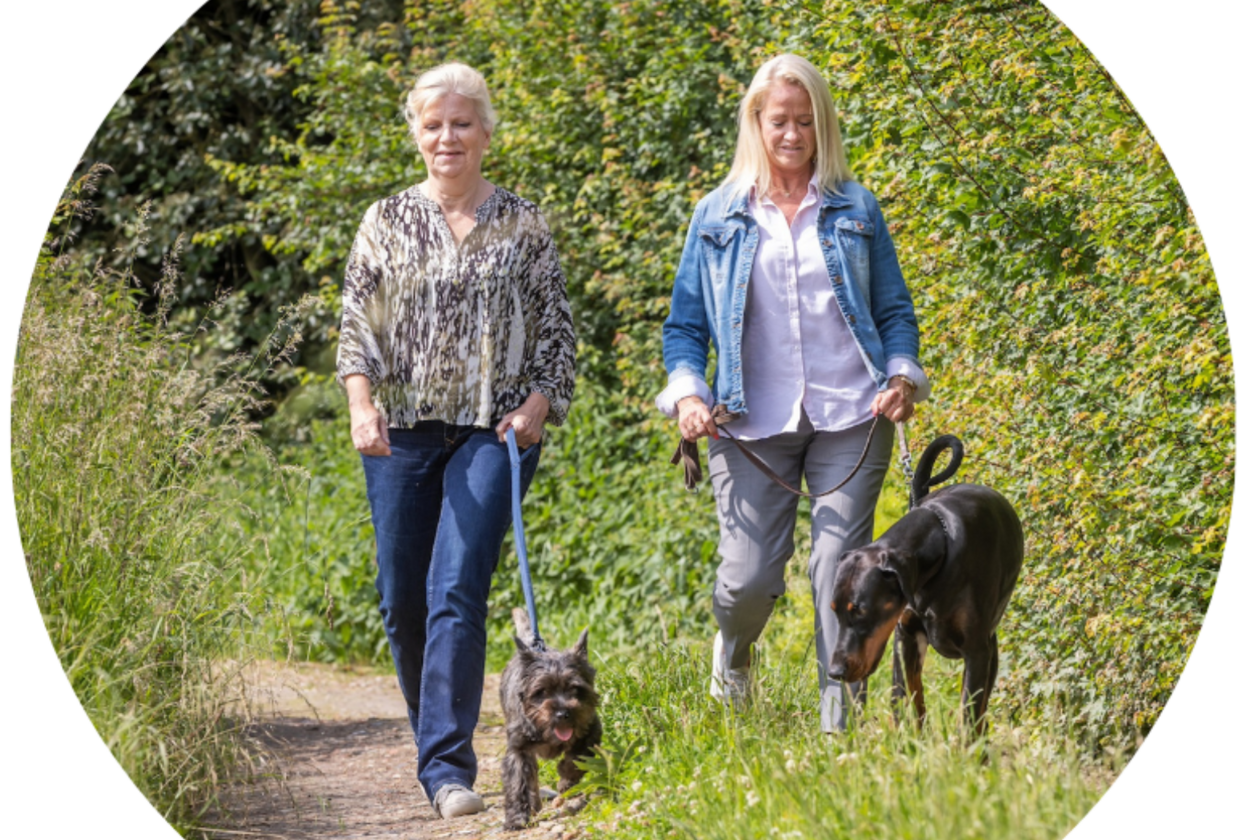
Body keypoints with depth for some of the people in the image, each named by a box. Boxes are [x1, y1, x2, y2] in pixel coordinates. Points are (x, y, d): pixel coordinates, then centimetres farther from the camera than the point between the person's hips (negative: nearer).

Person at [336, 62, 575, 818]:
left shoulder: (523, 225, 6)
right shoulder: (387, 221, 8)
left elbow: (559, 331, 8)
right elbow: (356, 325, 5)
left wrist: (539, 403, -7)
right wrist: (361, 404, -11)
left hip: (493, 432, -2)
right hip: (402, 432, 3)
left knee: (458, 592, -15)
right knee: (402, 597, 5)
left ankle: (448, 767, -17)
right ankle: (437, 743, 26)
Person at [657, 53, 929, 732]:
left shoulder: (855, 210, 11)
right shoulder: (717, 217, 10)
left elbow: (894, 311, 14)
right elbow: (684, 325, 12)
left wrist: (903, 375, -5)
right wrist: (687, 393, -6)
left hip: (850, 418, 0)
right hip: (752, 422, 0)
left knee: (840, 568, -9)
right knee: (748, 577, -6)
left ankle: (841, 723, -3)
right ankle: (732, 654, 29)